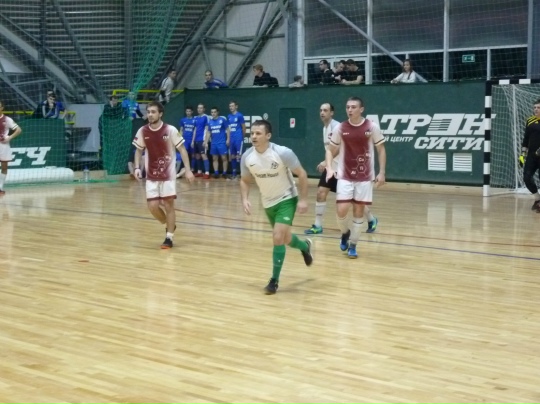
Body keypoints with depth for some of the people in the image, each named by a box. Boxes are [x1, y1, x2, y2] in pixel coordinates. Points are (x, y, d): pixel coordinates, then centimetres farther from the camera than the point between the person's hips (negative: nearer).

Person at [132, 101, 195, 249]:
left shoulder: (170, 130, -13)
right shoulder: (142, 131, -3)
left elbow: (182, 149, -6)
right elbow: (139, 150, 12)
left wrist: (188, 170, -14)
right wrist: (137, 167, -3)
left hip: (168, 174, -3)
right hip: (151, 175, 3)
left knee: (169, 205, -2)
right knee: (152, 206, -2)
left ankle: (169, 238, 9)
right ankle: (169, 226, 27)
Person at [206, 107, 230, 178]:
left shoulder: (222, 120, -5)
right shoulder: (210, 121, 8)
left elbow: (227, 130, -2)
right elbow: (208, 132, 14)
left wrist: (228, 139, -10)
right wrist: (206, 142, 8)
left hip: (222, 142, -5)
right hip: (213, 143, 5)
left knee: (224, 158, -3)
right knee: (214, 158, 6)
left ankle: (224, 173, 2)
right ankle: (216, 173, 11)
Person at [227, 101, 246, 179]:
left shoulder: (239, 116, -6)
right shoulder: (229, 116, 11)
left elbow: (244, 127, -1)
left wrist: (242, 136, 6)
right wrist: (228, 138, 12)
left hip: (238, 139, -6)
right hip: (231, 139, 6)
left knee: (239, 156, -8)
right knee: (232, 156, 9)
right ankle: (234, 173, 15)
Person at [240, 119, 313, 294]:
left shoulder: (283, 153, -25)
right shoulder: (247, 157, -13)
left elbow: (302, 174, -14)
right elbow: (245, 181, 4)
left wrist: (303, 200, -18)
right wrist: (245, 199, -13)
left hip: (287, 199, -5)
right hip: (268, 203, 5)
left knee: (278, 238, -18)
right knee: (284, 239, 18)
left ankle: (274, 280, -3)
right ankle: (305, 246, 53)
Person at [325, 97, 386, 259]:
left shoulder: (372, 127, -7)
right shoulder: (340, 128, -4)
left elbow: (381, 149, 2)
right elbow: (330, 150, 6)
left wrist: (382, 172, -4)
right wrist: (329, 168, -11)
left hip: (365, 177, 0)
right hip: (345, 176, 0)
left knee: (359, 210, 5)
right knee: (341, 210, -10)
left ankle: (352, 245, 18)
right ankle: (345, 232, 22)